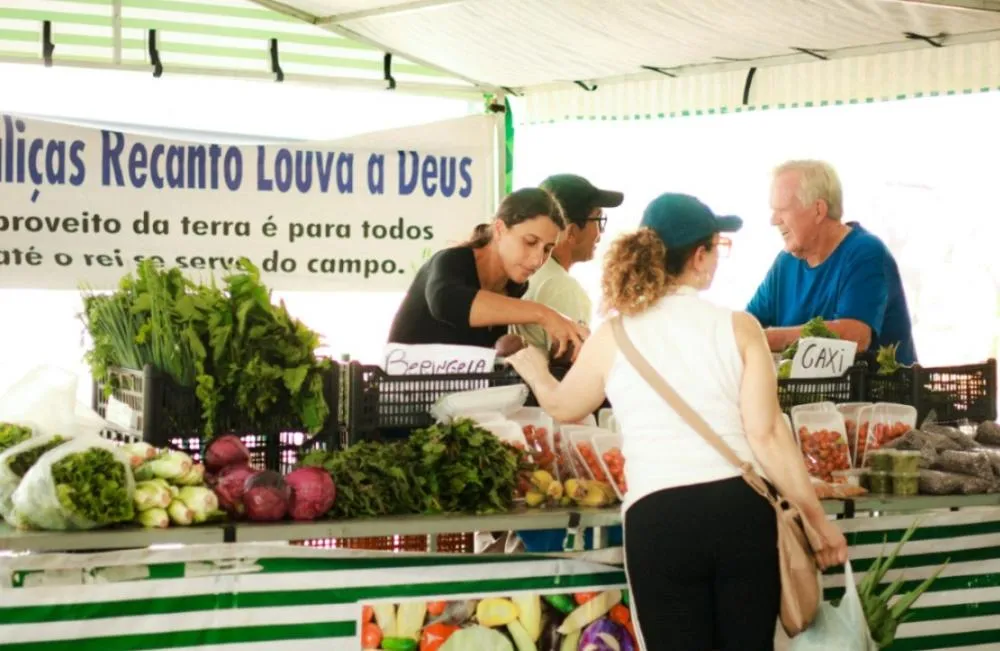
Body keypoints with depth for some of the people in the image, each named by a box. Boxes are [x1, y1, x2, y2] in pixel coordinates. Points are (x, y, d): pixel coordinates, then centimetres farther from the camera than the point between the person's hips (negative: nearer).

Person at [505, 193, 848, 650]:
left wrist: (532, 368, 44)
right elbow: (767, 435, -4)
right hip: (740, 507, 0)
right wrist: (818, 520, 4)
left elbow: (562, 406, 22)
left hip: (656, 519, 0)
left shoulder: (612, 338, 4)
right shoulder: (738, 327, 0)